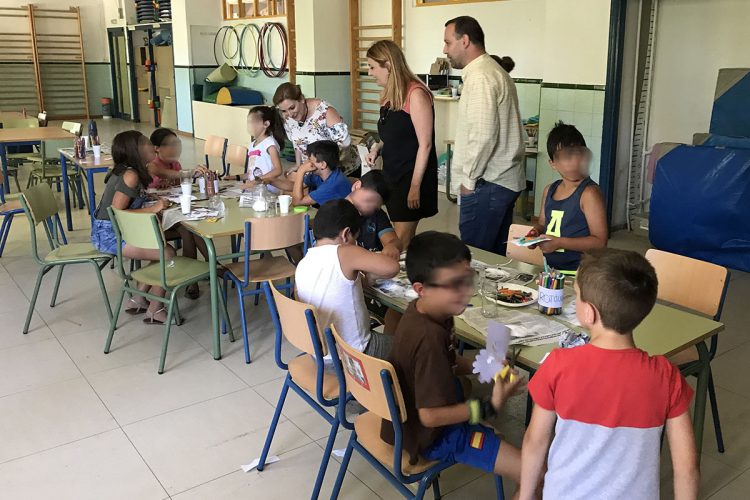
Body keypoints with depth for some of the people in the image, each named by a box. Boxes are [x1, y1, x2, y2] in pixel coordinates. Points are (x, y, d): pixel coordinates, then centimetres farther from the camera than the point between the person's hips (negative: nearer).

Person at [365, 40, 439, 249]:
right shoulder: (390, 94, 10)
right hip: (392, 174, 8)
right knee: (403, 240, 11)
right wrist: (377, 147, 3)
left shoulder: (415, 94, -16)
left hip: (411, 177, -8)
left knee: (402, 243, -5)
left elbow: (425, 144, -17)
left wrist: (415, 185, -19)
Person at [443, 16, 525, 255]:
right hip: (504, 181, 10)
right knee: (497, 255, 14)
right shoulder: (494, 71, 18)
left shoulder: (480, 77, -15)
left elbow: (483, 135, -23)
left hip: (486, 184, -10)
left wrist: (469, 179, -12)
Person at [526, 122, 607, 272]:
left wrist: (560, 243, -17)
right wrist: (536, 231, 5)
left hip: (578, 271, -6)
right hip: (550, 268, 6)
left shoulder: (589, 192, -9)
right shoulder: (549, 190, 11)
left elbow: (600, 241, -13)